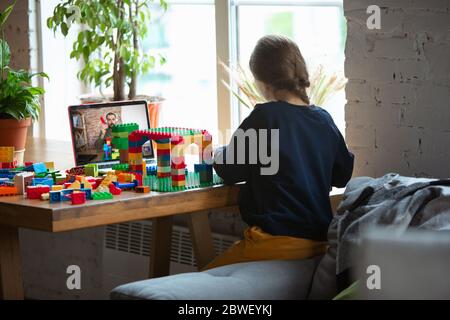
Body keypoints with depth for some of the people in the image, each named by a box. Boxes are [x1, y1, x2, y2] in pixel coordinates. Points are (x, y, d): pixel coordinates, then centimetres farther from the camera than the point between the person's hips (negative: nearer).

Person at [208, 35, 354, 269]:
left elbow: (229, 171, -1)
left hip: (279, 240, -7)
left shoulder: (265, 117, -11)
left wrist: (218, 155, 21)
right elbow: (342, 176, 19)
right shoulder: (324, 119, 7)